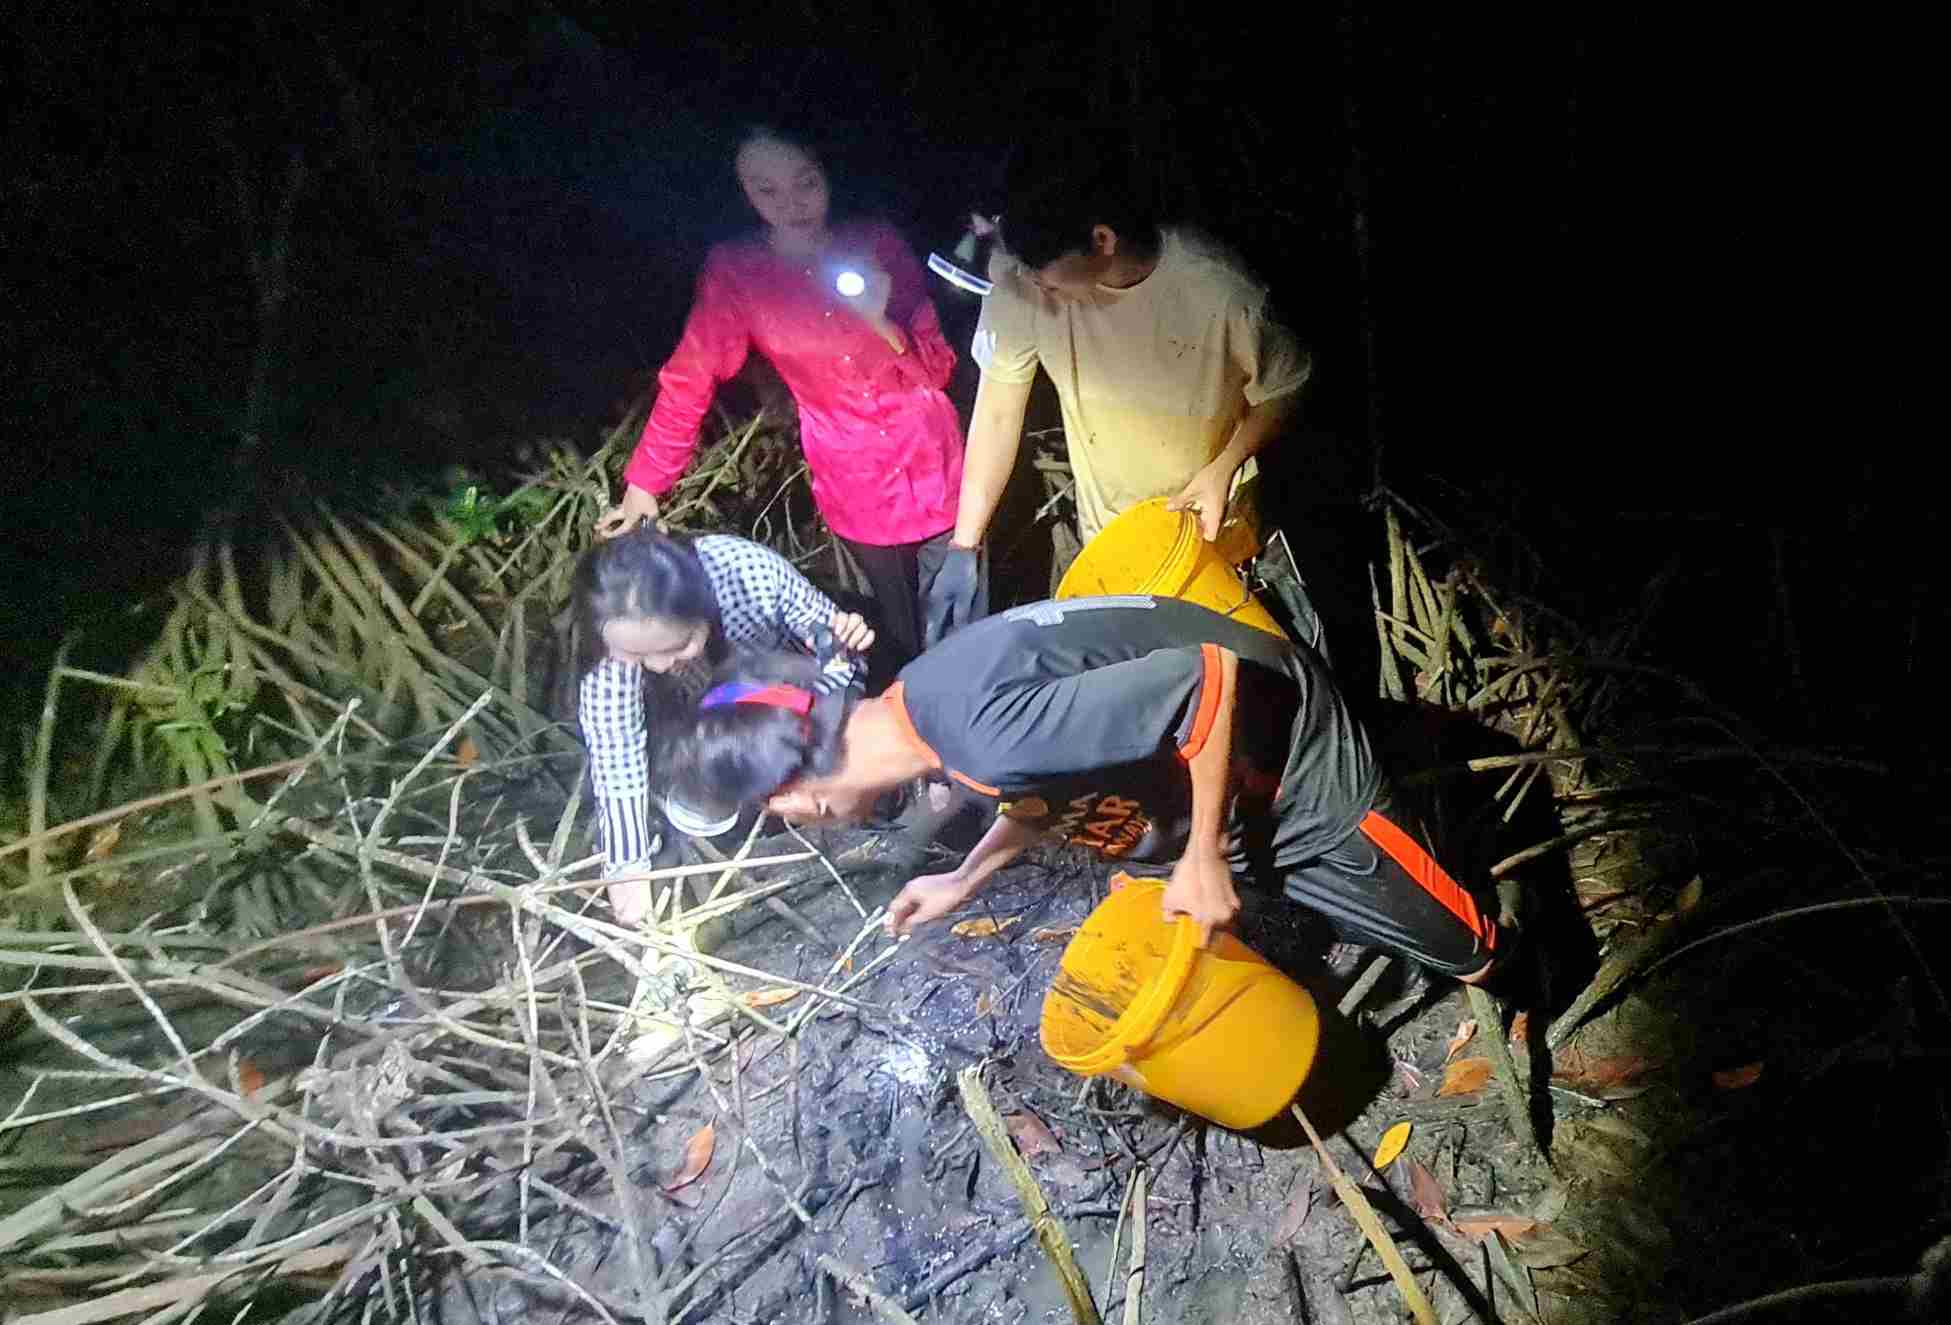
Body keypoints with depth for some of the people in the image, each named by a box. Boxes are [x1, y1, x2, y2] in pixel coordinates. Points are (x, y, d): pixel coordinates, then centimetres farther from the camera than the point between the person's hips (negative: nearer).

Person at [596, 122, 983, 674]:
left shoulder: (879, 245, -7)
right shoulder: (734, 274, -9)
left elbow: (938, 368, -6)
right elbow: (688, 381, -3)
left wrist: (882, 323, -25)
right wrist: (643, 485, -5)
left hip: (933, 462, 1)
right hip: (856, 484, 0)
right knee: (905, 638, 16)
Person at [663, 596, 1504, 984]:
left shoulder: (987, 732, -39)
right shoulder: (918, 706, -6)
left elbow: (1209, 677, -38)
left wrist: (1204, 855, -28)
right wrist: (963, 883, 15)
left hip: (1281, 752, -8)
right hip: (1213, 767, 8)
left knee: (1457, 950, 7)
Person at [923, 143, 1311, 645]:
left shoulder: (1218, 290, -29)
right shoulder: (1022, 279, -23)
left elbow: (1284, 387, -10)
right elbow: (998, 408, -16)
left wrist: (1222, 470, -24)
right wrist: (964, 546, -19)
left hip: (1212, 523, -1)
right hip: (1107, 533, 2)